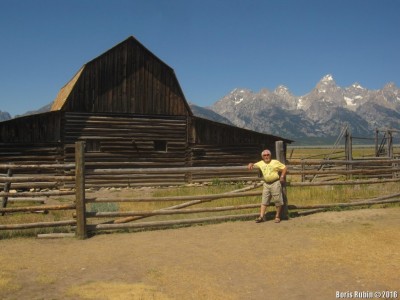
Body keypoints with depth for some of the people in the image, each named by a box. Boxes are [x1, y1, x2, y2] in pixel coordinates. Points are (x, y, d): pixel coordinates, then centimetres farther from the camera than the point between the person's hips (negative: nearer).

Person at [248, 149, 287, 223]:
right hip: (266, 184, 4)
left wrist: (282, 177, -12)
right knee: (264, 201, 2)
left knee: (278, 201, 0)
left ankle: (277, 216, 12)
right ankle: (262, 216, 3)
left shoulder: (275, 162, -2)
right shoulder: (261, 163, 11)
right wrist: (251, 164, -2)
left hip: (275, 183, -4)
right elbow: (254, 165, 22)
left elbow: (284, 168, -2)